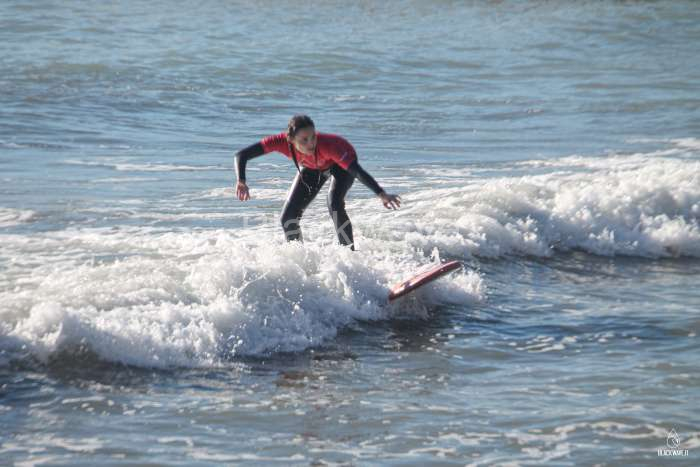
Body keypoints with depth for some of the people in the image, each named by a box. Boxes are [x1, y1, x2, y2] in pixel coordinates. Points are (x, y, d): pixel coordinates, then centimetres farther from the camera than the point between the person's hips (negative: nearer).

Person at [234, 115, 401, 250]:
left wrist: (382, 195, -59)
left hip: (342, 163, -4)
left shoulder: (326, 145, -45)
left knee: (334, 204, -31)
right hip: (312, 168, 4)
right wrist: (241, 182, -49)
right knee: (288, 217, -2)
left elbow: (357, 171, -50)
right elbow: (242, 155, -34)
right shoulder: (282, 142, -37)